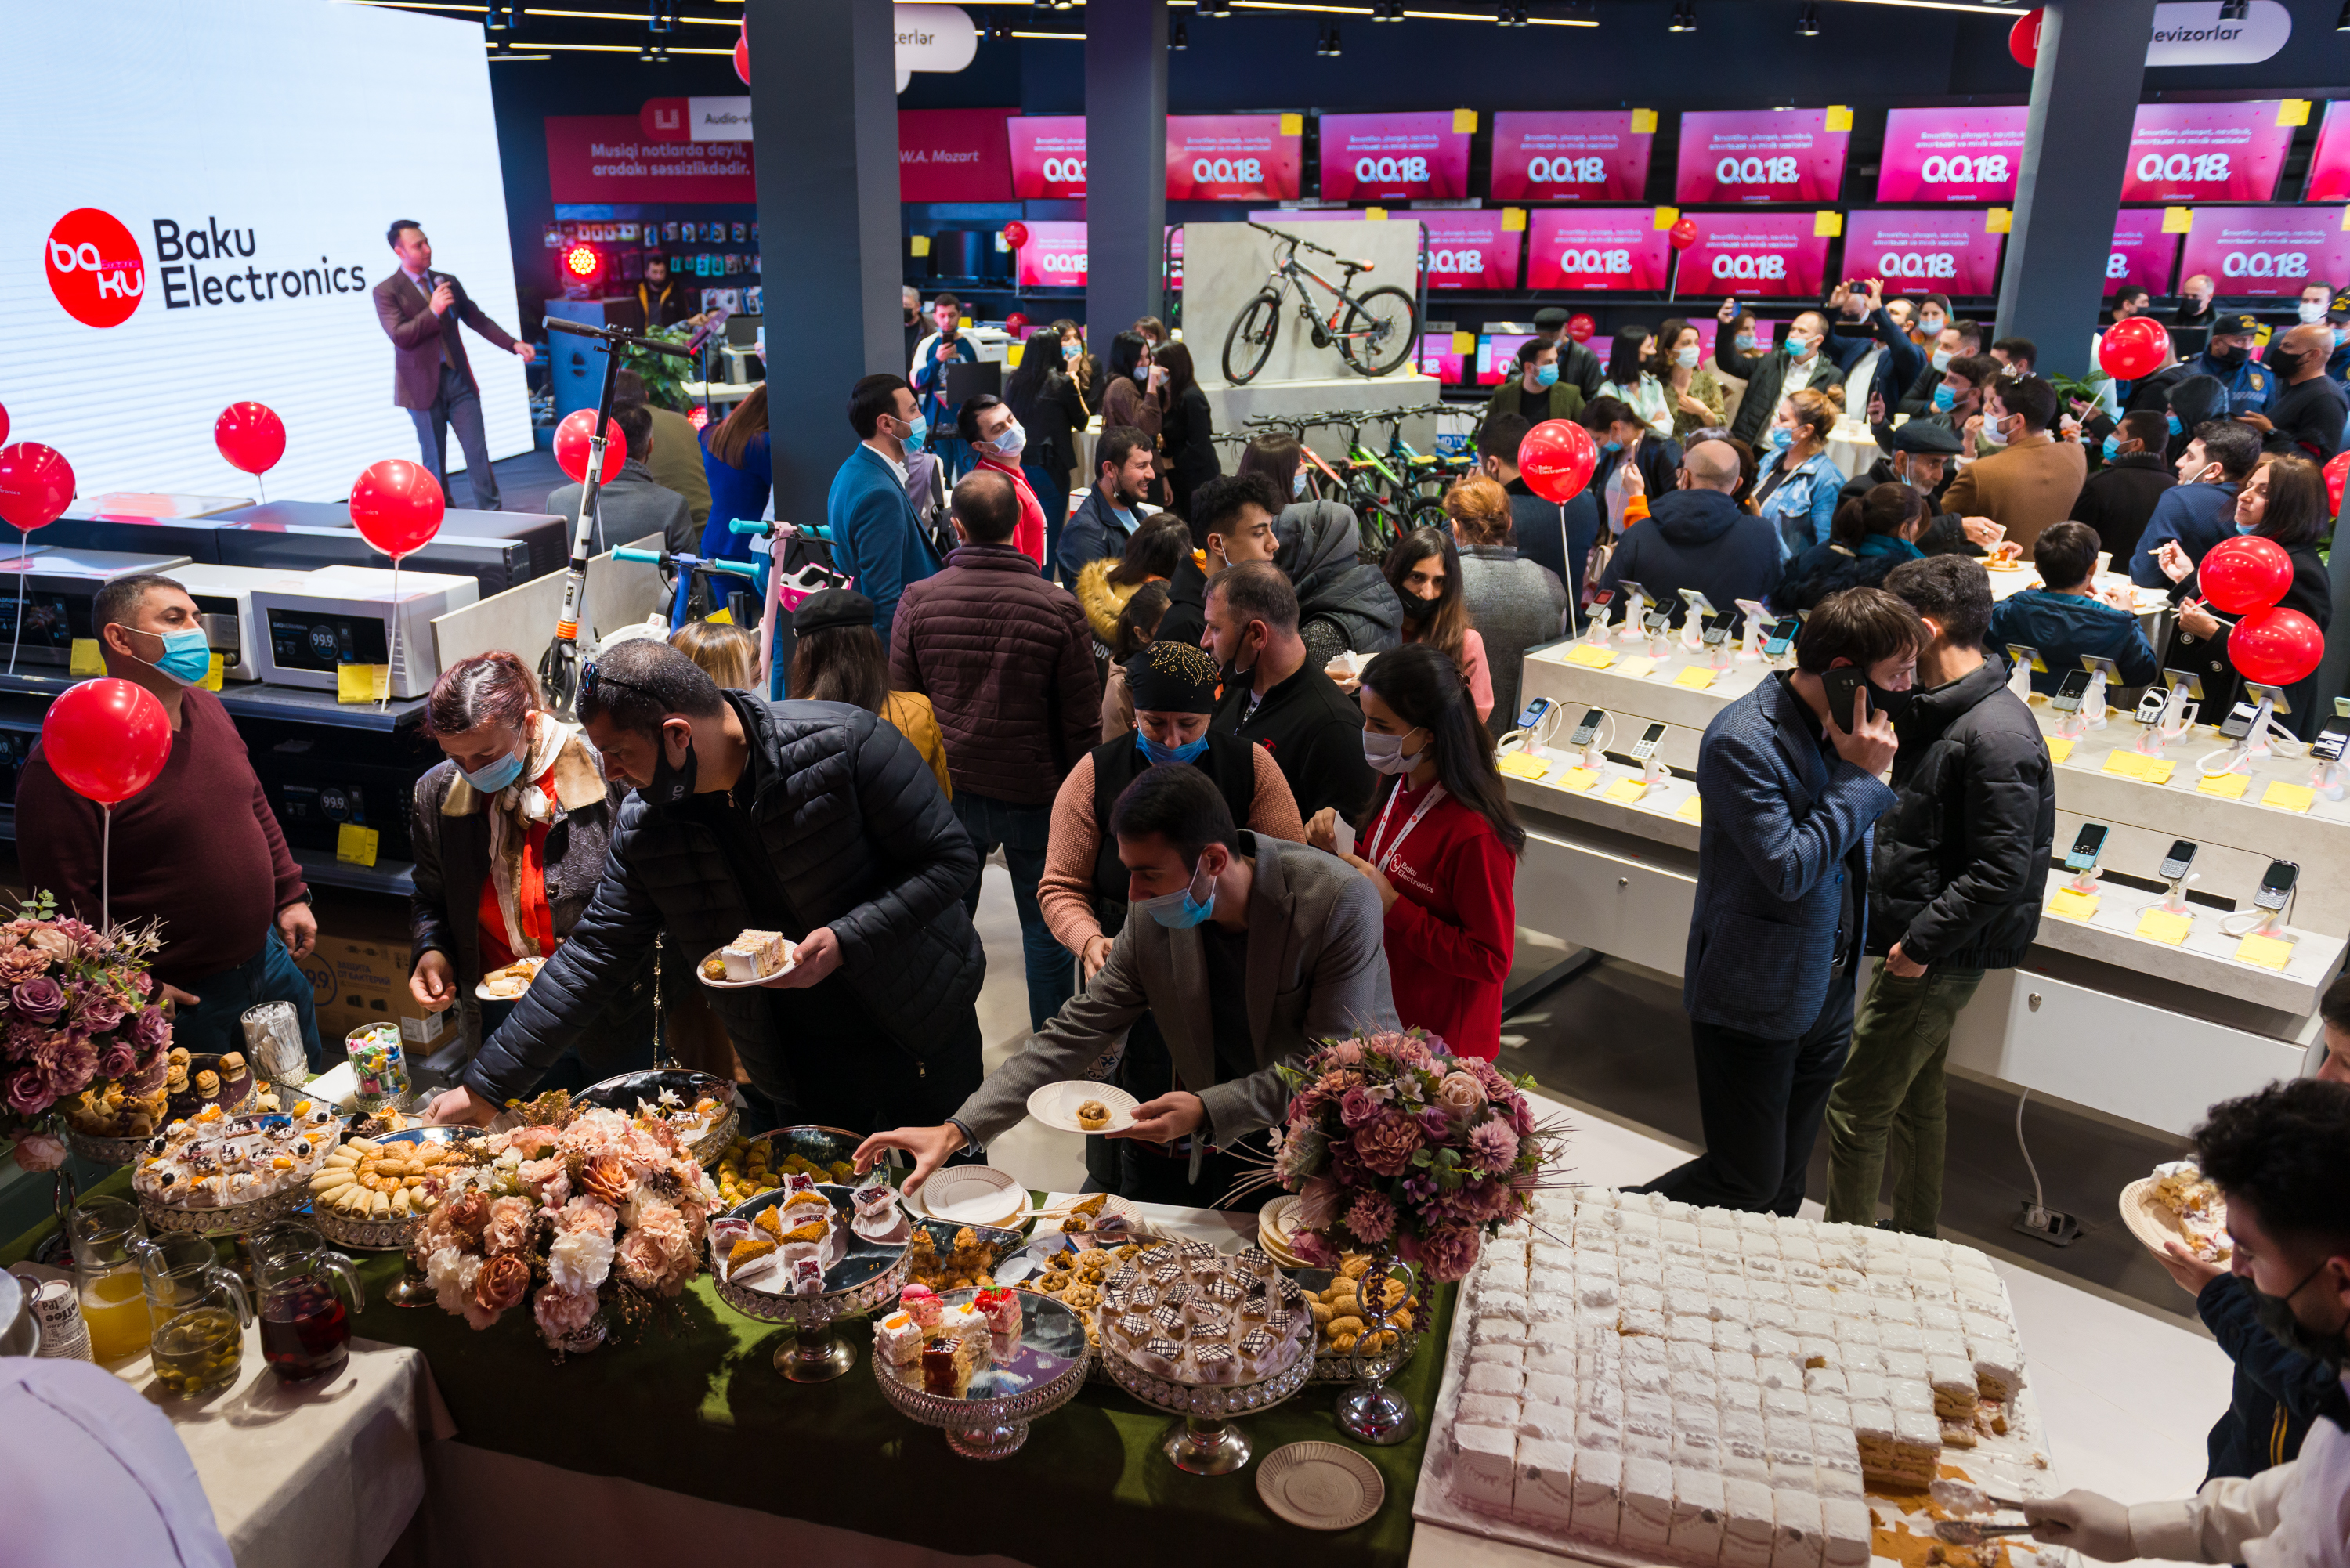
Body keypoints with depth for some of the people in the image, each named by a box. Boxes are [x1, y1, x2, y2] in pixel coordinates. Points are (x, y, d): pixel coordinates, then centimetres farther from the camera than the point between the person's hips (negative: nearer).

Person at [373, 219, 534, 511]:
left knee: (478, 451, -1)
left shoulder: (447, 282, 12)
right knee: (435, 460, 3)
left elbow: (477, 319, 14)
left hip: (459, 379, 4)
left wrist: (514, 344, 4)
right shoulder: (387, 291, -3)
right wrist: (433, 311, -20)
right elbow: (399, 336, -15)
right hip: (424, 385, -4)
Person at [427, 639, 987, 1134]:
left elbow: (950, 858, -17)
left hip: (925, 1048, -3)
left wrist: (844, 941, -28)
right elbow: (591, 955, -1)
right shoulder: (645, 827, -7)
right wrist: (487, 1086, -3)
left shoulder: (843, 742, -23)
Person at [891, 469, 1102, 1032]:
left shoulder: (918, 600, -7)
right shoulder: (1058, 608, -13)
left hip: (948, 787, 2)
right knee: (1046, 923, 13)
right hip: (1034, 791, -2)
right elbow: (1083, 721, -8)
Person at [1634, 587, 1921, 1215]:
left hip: (1825, 992, 8)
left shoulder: (1844, 723, 4)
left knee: (1785, 1183, 19)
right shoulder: (1742, 741, -22)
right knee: (1747, 1182, -1)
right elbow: (1788, 869, -26)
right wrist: (1859, 776, -21)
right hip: (1756, 1002, -8)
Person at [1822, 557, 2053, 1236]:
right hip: (1917, 935, 10)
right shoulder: (1935, 708, 7)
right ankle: (1916, 1237, 39)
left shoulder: (1996, 735, -24)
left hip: (1941, 956, -10)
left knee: (1856, 1105, -2)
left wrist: (1922, 941, -21)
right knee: (1916, 1095, 22)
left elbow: (2002, 869, -25)